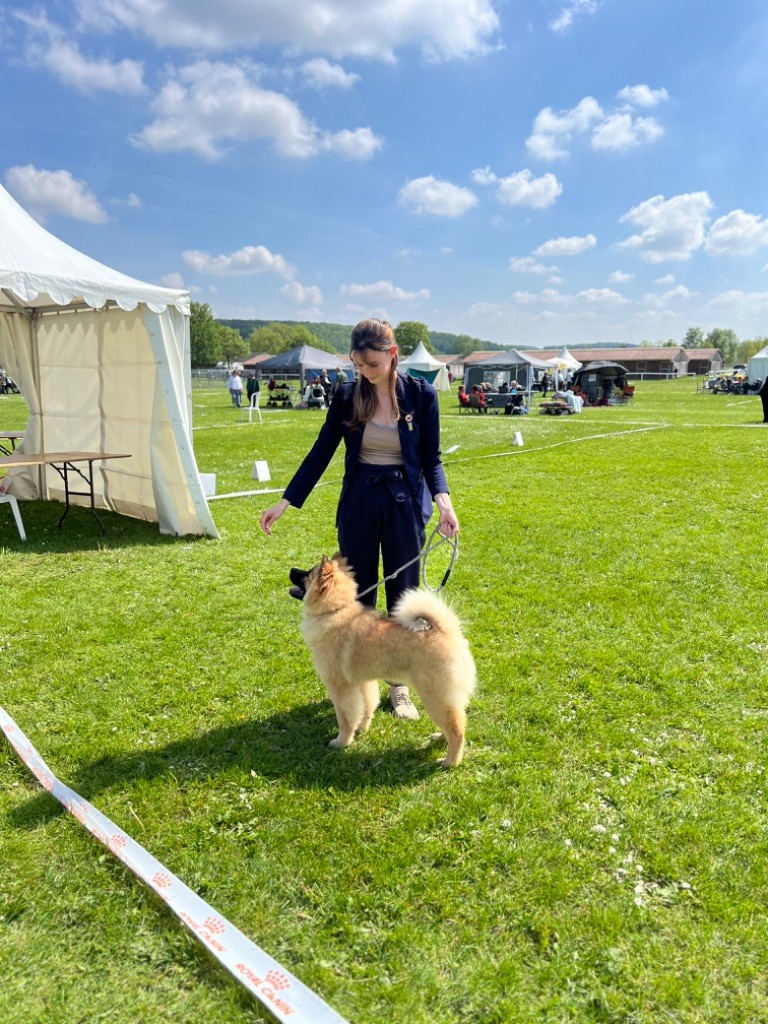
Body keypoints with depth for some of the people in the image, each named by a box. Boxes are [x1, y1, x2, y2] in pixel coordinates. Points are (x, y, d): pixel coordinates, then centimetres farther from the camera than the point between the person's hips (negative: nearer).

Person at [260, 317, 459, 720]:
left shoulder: (421, 394, -6)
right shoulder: (347, 395, -2)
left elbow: (431, 457, -1)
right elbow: (321, 452, 2)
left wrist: (443, 500, -19)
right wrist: (285, 501, 0)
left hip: (405, 504, -1)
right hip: (358, 503, 2)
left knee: (402, 595, 7)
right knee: (357, 595, 9)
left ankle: (400, 686, 25)